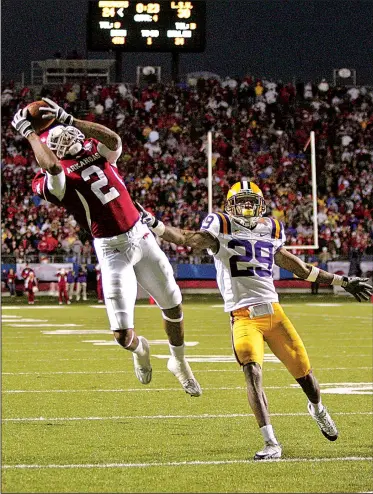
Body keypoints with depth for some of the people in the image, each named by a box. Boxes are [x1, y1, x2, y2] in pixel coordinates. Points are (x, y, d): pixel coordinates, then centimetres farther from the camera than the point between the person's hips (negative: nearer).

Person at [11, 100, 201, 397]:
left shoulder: (97, 152, 5)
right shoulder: (55, 180, -10)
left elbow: (114, 140, -17)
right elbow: (51, 166, -33)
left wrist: (68, 119, -17)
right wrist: (27, 131, -20)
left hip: (140, 235, 5)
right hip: (112, 250, -5)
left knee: (172, 305, 20)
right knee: (122, 334, -9)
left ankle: (179, 361, 48)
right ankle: (139, 349, 31)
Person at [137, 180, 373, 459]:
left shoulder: (271, 230, 15)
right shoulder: (222, 228, 2)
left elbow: (297, 266, 26)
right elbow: (186, 239, -12)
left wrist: (342, 282, 31)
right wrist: (153, 224, -28)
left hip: (274, 312, 4)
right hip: (243, 318, -4)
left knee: (304, 371, 9)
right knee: (253, 373, -22)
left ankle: (318, 409, 43)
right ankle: (271, 444, -21)